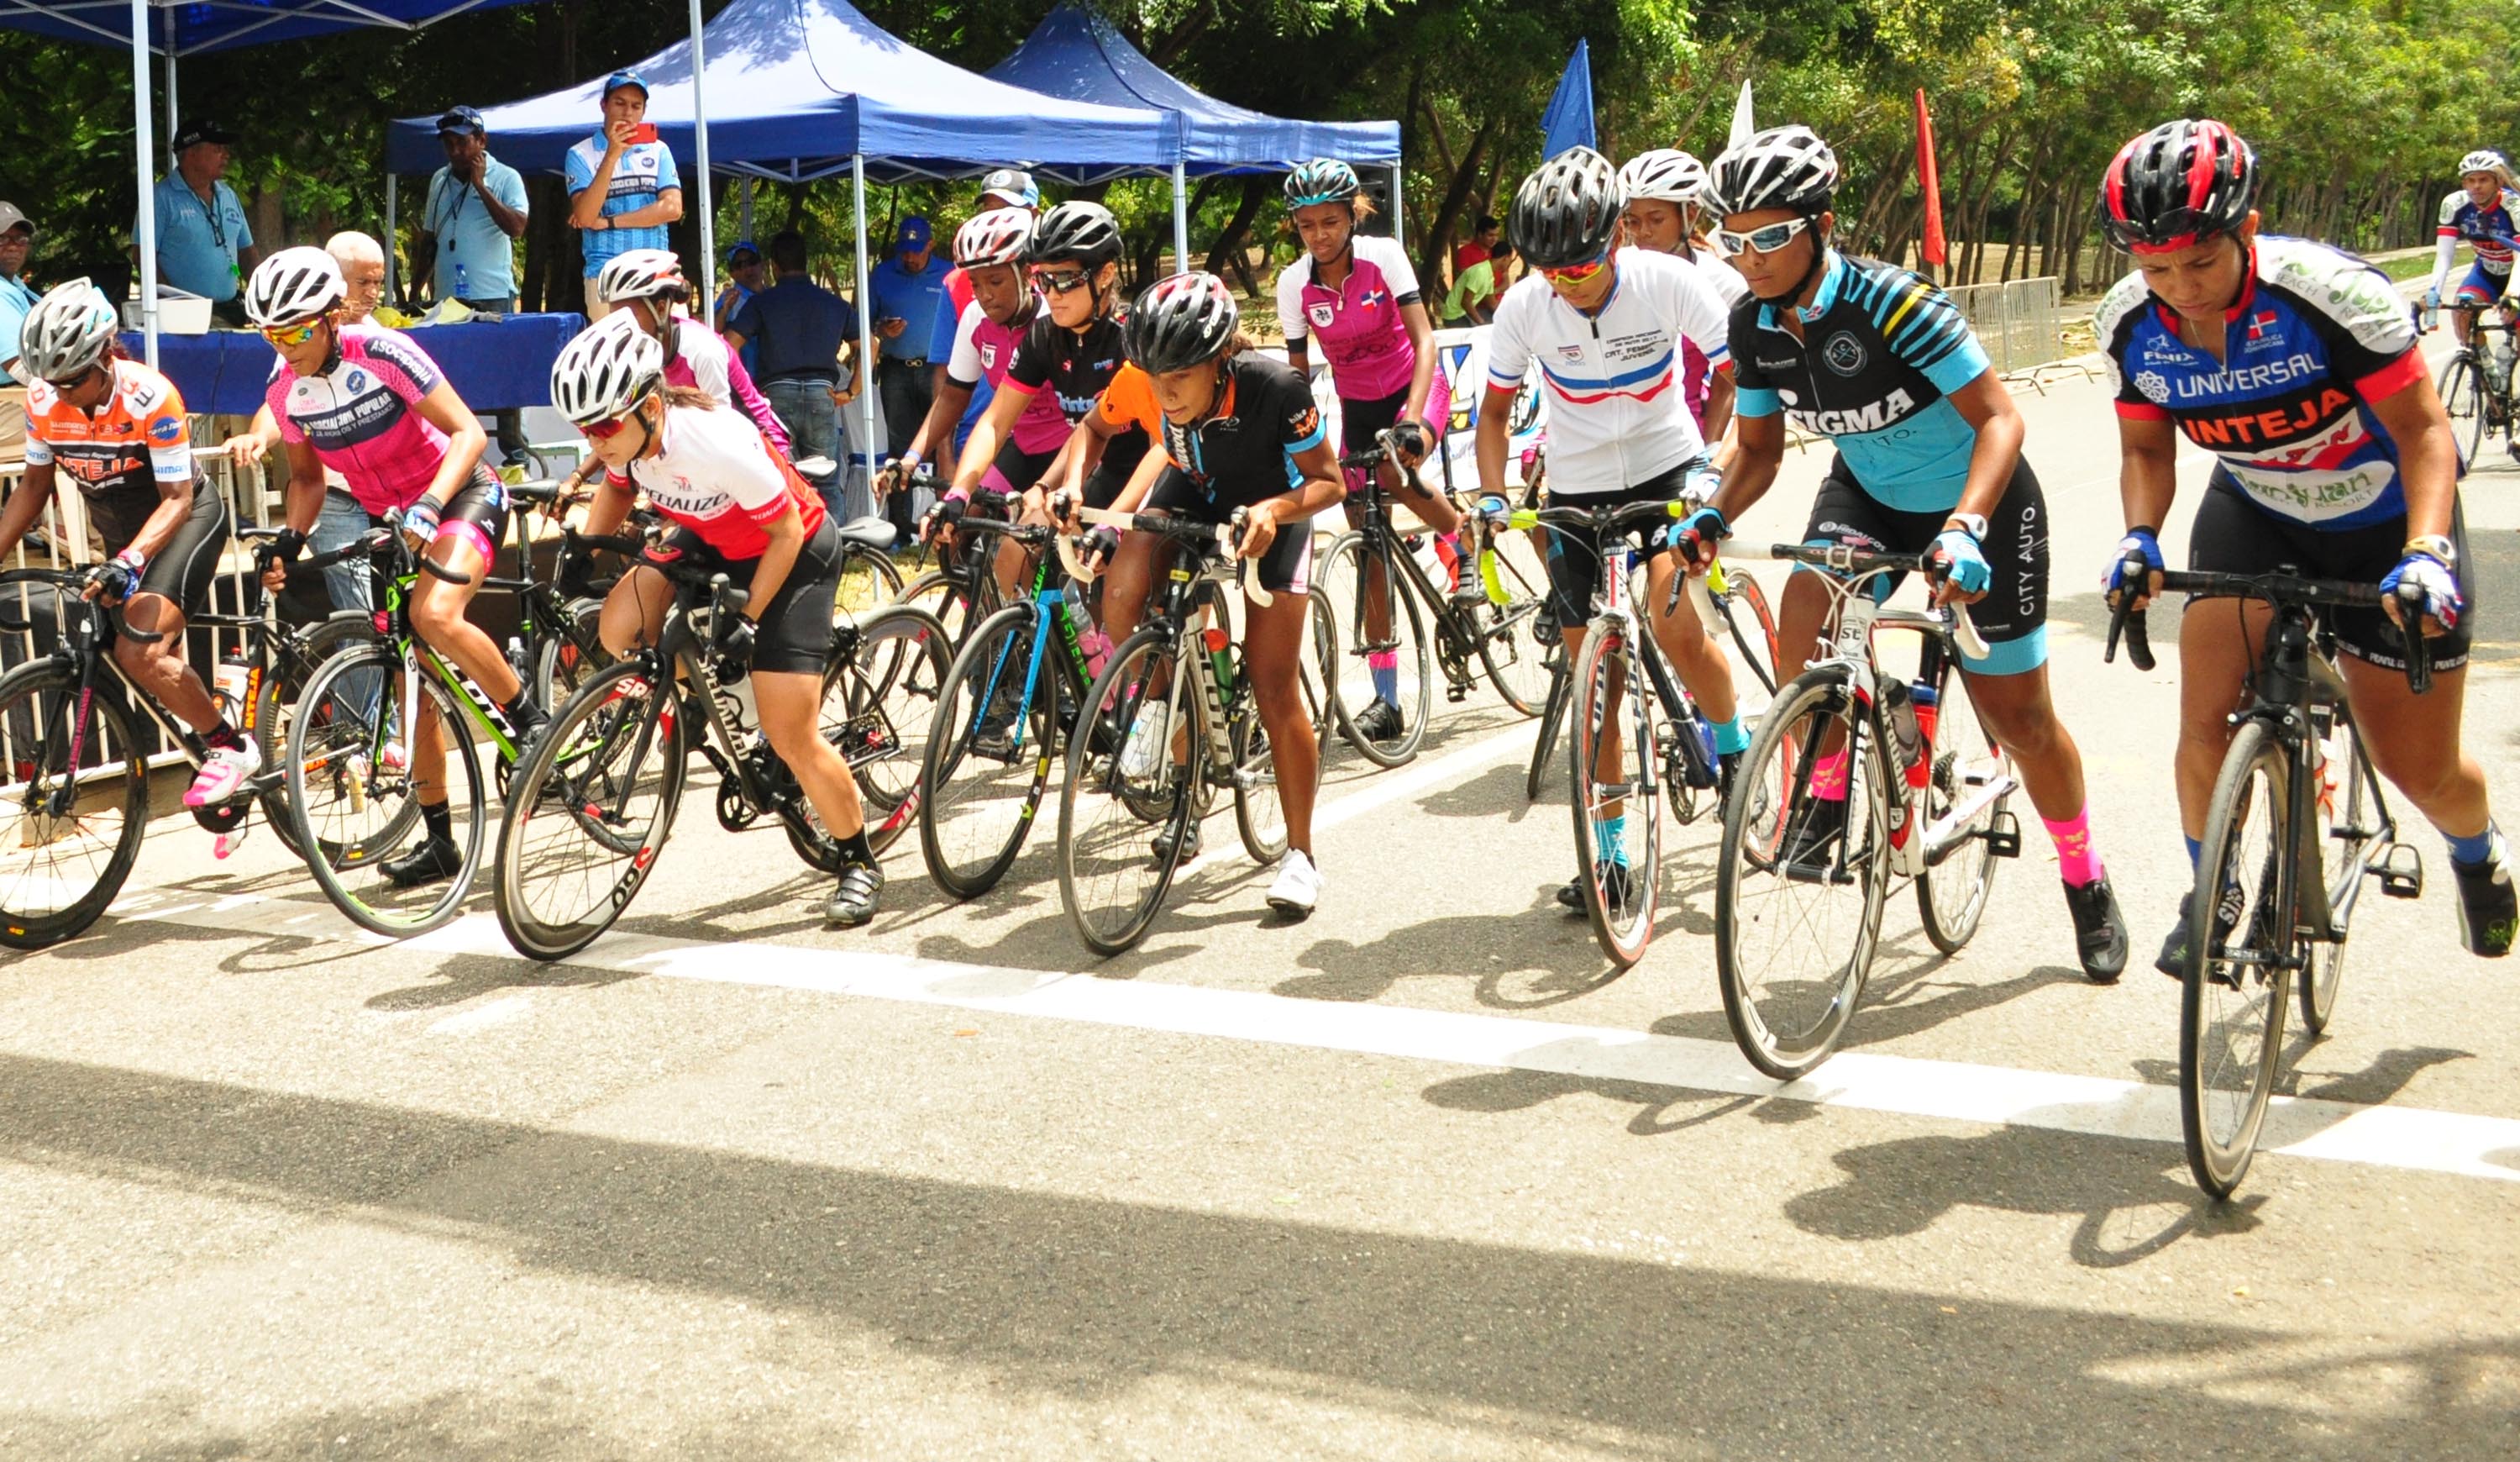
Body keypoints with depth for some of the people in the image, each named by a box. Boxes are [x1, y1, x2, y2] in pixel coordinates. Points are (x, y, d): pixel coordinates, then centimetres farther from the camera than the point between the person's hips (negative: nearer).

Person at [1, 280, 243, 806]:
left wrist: (130, 562, -38)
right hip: (120, 531, 7)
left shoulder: (150, 397, -27)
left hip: (184, 519, -6)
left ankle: (231, 746, -6)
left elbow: (177, 498, -25)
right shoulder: (44, 401, -12)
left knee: (141, 653, -23)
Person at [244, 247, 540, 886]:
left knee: (435, 615, -35)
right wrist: (290, 538, -7)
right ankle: (439, 842, 12)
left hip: (462, 495, -6)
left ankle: (530, 717, -12)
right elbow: (307, 475, 12)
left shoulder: (381, 352, -21)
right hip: (393, 522, 6)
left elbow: (468, 433, -24)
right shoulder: (285, 391, -4)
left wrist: (427, 507, -37)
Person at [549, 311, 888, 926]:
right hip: (709, 541, 7)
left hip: (792, 552, -7)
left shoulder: (720, 445, -36)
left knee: (791, 737, -9)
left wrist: (747, 620, -21)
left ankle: (859, 864, 10)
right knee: (619, 629, -19)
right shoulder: (626, 432, -17)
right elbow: (617, 486, 8)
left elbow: (786, 532, -24)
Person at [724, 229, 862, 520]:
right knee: (827, 485, 9)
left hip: (777, 391, -2)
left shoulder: (761, 302, 6)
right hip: (822, 394, 2)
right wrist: (851, 391, 11)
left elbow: (729, 346, -4)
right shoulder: (834, 303, 14)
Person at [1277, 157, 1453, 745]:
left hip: (1412, 389, -3)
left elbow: (1424, 341, -24)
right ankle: (1386, 700, 5)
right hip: (1356, 407, 3)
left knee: (1394, 472, -37)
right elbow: (1298, 371, -3)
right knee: (1371, 552, 0)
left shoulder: (1384, 256, -18)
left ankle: (1461, 539, -4)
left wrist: (1412, 418, -37)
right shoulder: (1294, 283, -10)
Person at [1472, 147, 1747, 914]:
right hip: (1576, 491, 2)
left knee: (1677, 628, -26)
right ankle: (1609, 856, 12)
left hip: (1666, 469, -2)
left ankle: (1734, 748, 6)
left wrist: (1712, 467, -22)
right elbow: (1496, 405, 2)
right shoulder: (1525, 306, -13)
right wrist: (1490, 494, -12)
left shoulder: (1669, 281, -19)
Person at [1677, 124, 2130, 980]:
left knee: (2018, 718, 3)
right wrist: (1714, 517, -20)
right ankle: (1828, 795, -3)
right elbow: (1759, 447, 0)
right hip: (1868, 493, 5)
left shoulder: (1892, 303, -31)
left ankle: (2086, 883, 26)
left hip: (1978, 501, -5)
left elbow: (1998, 417, -30)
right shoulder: (1755, 325, -12)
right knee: (1803, 610, -27)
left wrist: (1965, 527, -45)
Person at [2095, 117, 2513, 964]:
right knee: (2207, 718, -18)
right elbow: (2147, 449, -1)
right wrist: (2141, 537, -20)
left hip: (2384, 521, -3)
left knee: (2419, 769, 3)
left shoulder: (2332, 293, -31)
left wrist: (2425, 554, -36)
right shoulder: (2130, 325, -17)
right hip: (2253, 513, 3)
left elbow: (2423, 427, -23)